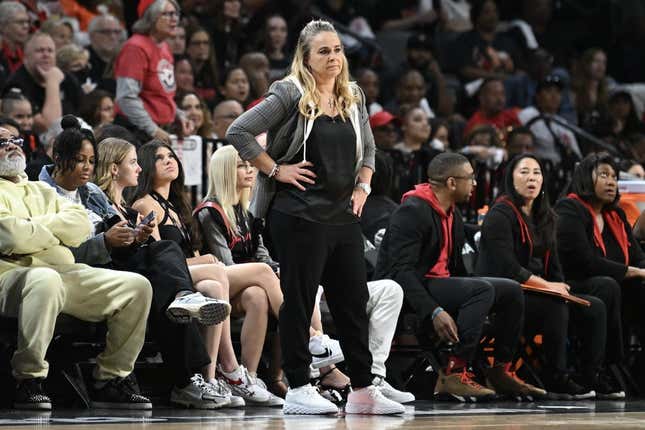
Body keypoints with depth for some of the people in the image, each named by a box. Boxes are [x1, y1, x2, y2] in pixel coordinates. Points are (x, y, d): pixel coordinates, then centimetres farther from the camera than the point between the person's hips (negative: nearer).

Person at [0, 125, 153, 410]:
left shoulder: (42, 191, 29)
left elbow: (82, 225, 12)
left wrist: (34, 226, 0)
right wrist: (56, 233, 6)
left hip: (67, 273, 7)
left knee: (137, 286, -9)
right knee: (45, 280, -42)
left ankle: (109, 380, -5)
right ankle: (28, 381, -32)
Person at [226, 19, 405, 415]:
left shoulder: (354, 98, 12)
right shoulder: (291, 95, -7)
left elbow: (368, 148, 25)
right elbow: (239, 132, -11)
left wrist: (363, 186, 10)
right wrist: (276, 170, -11)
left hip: (345, 216, 6)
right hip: (301, 215, -6)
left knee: (354, 301, 7)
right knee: (299, 301, -1)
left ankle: (363, 390, 12)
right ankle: (298, 389, 4)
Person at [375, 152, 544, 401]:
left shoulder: (453, 215, 16)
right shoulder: (412, 212, -15)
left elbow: (456, 266, 20)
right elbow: (401, 271, -23)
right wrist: (434, 312, -33)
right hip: (403, 292, -10)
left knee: (511, 291, 4)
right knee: (482, 289, -29)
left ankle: (500, 372, 6)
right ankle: (453, 375, -33)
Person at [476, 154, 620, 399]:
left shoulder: (544, 217, 19)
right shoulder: (499, 216, -9)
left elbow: (552, 264, 20)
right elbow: (507, 268, -18)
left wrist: (560, 286, -1)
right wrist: (547, 286, -15)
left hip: (537, 294, 9)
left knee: (594, 308, -7)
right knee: (556, 305, -34)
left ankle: (593, 378, -6)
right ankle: (556, 381, -29)